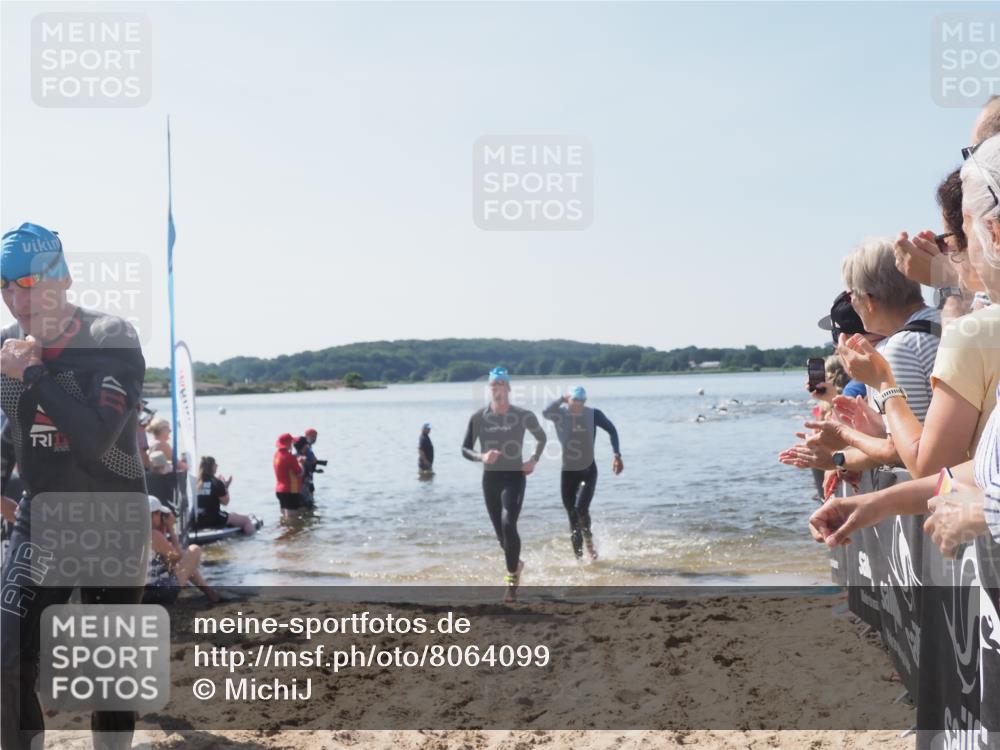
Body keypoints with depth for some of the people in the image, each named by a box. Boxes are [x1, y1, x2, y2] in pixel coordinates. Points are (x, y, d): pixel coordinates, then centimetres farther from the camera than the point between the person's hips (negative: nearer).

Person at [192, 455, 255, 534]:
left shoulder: (198, 482, 7)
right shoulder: (217, 483, -11)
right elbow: (225, 502, -4)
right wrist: (226, 487, 6)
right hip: (214, 520, -7)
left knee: (232, 514, 32)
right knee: (246, 519, 5)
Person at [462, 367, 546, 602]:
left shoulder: (523, 416, -5)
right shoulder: (478, 417, -2)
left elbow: (542, 438, 14)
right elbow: (465, 449, 3)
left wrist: (534, 460, -1)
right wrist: (481, 456, -17)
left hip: (514, 476, -3)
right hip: (490, 477, 3)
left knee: (508, 524, -25)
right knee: (501, 532, 11)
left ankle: (512, 576, -12)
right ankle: (516, 564, 41)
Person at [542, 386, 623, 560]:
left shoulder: (593, 414, -8)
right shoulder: (560, 413, -9)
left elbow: (612, 430, 4)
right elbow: (546, 412, -32)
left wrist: (617, 455, -2)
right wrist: (562, 399, -32)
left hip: (588, 471, -1)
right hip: (568, 472, 1)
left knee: (581, 508, -19)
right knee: (573, 517, 4)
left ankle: (588, 538, 11)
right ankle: (578, 556, 17)